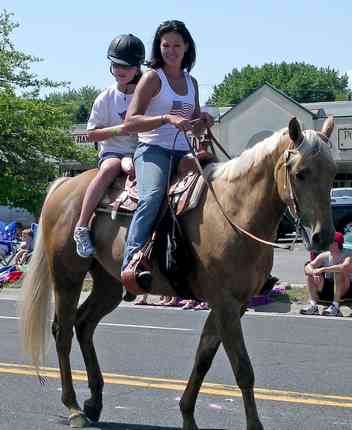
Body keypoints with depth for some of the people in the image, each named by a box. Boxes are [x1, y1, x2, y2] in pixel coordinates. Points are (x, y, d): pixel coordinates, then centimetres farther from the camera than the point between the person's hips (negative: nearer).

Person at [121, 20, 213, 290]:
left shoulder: (191, 82, 19)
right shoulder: (153, 77, 1)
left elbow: (196, 127, 27)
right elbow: (131, 121, -8)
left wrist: (204, 122, 2)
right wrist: (168, 118, -21)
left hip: (182, 153, 7)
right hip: (153, 150, -7)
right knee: (153, 196, -34)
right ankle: (132, 262, -42)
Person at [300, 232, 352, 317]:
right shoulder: (324, 256, -1)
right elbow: (307, 267, -10)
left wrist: (323, 269, -42)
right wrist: (314, 272, -34)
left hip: (344, 290, -4)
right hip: (328, 288, 5)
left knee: (339, 272, -31)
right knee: (310, 274, -14)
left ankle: (336, 306, -37)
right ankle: (313, 305, -25)